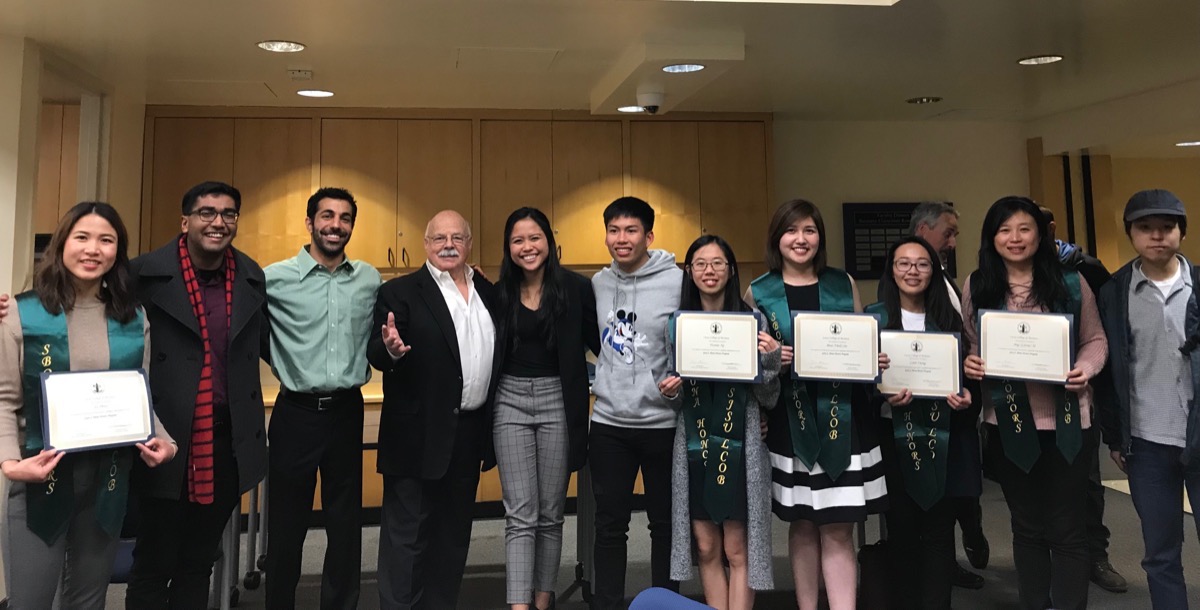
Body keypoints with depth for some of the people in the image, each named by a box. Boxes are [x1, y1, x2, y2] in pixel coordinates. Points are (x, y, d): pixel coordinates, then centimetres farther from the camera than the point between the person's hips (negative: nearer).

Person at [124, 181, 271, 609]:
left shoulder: (252, 278, 5)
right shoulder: (146, 274, -7)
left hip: (229, 441, 4)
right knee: (154, 564, 11)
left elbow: (265, 344, 13)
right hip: (167, 438, -3)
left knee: (200, 563, 19)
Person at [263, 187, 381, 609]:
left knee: (347, 524, 12)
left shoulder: (370, 280, 4)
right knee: (286, 524, 10)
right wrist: (283, 365, -5)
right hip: (296, 413, -2)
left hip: (347, 412, 3)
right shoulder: (276, 278, -6)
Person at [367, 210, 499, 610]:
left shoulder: (487, 291, 10)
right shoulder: (400, 291, -6)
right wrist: (391, 349, -34)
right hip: (419, 434, -5)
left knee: (454, 532, 17)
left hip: (469, 432, 6)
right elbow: (375, 355, -13)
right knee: (407, 533, 4)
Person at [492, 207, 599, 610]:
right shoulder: (499, 293, 5)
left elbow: (599, 344, -1)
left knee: (550, 513, 10)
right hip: (510, 401, 1)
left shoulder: (576, 288, -3)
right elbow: (488, 353, 9)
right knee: (520, 514, -2)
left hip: (558, 402, -1)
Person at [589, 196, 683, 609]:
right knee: (610, 523, 11)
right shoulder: (599, 283, 5)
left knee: (665, 522, 12)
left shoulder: (677, 282, -10)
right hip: (608, 422, 3)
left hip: (662, 422, -3)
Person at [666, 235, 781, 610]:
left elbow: (768, 399, -1)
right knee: (706, 548, 10)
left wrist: (771, 361, -18)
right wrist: (671, 391, -8)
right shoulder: (678, 323, 5)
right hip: (694, 445, 3)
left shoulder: (753, 321, -1)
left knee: (737, 550, 2)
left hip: (740, 445, -2)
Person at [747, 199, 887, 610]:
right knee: (802, 525, 9)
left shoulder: (844, 285, 7)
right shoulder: (758, 292, 3)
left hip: (842, 416, 0)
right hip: (790, 420, 0)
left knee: (838, 530, 0)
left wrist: (876, 360, -9)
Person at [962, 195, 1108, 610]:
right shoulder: (976, 287, 2)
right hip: (1007, 423, 2)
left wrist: (1086, 368, -15)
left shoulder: (1070, 282, 0)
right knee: (1027, 526, 15)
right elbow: (970, 346, 7)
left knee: (1066, 527, 6)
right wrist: (969, 365, -14)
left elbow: (1095, 340, 4)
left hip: (1065, 422, -1)